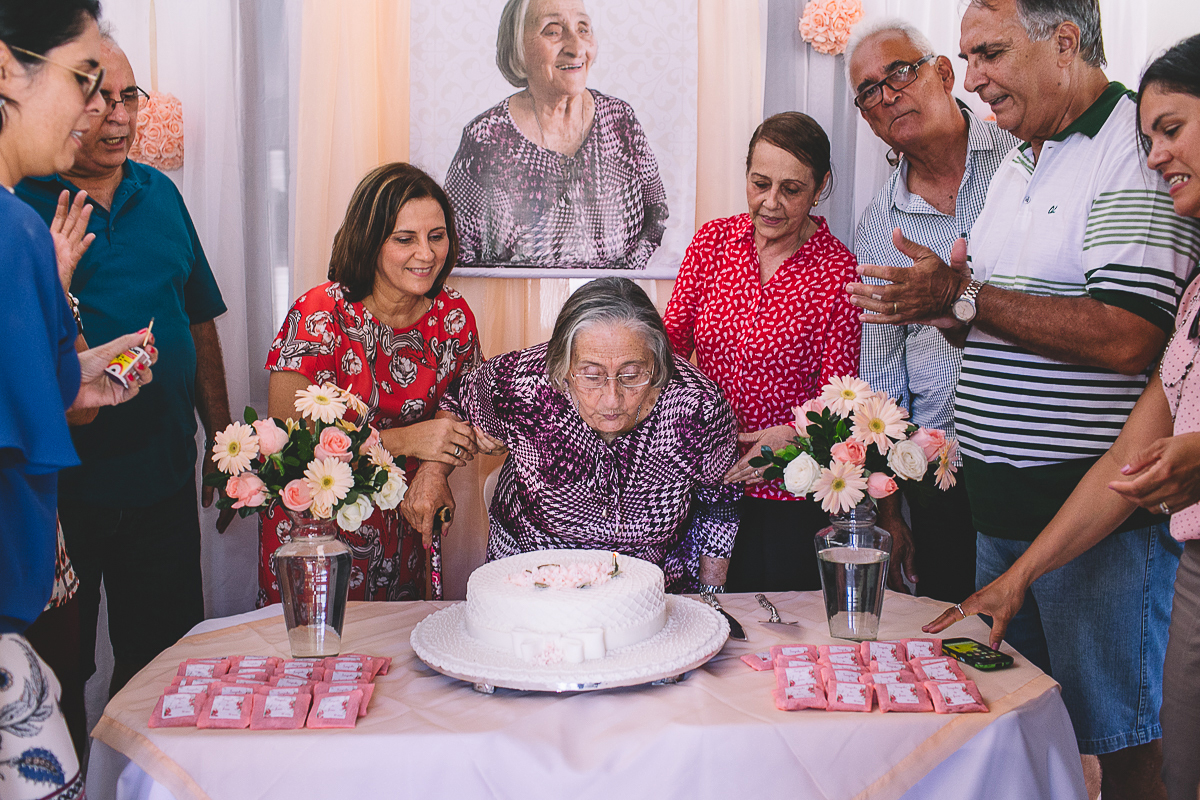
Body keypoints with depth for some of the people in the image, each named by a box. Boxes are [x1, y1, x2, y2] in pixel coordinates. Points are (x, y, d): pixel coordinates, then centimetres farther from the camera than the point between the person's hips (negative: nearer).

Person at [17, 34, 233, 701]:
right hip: (57, 488, -5)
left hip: (164, 477, 5)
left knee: (165, 658, 15)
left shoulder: (159, 194, 10)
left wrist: (223, 445, 13)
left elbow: (199, 321, 15)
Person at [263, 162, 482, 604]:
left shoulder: (454, 316, -5)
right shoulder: (321, 313, -18)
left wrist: (435, 470, -13)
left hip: (399, 529, 4)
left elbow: (462, 411, 8)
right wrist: (406, 440, -26)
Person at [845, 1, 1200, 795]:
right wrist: (932, 307, 0)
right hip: (1003, 505, 9)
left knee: (1113, 731, 6)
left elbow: (1124, 339, -24)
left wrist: (963, 297, -19)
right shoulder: (1013, 170, 16)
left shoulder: (1136, 149, -13)